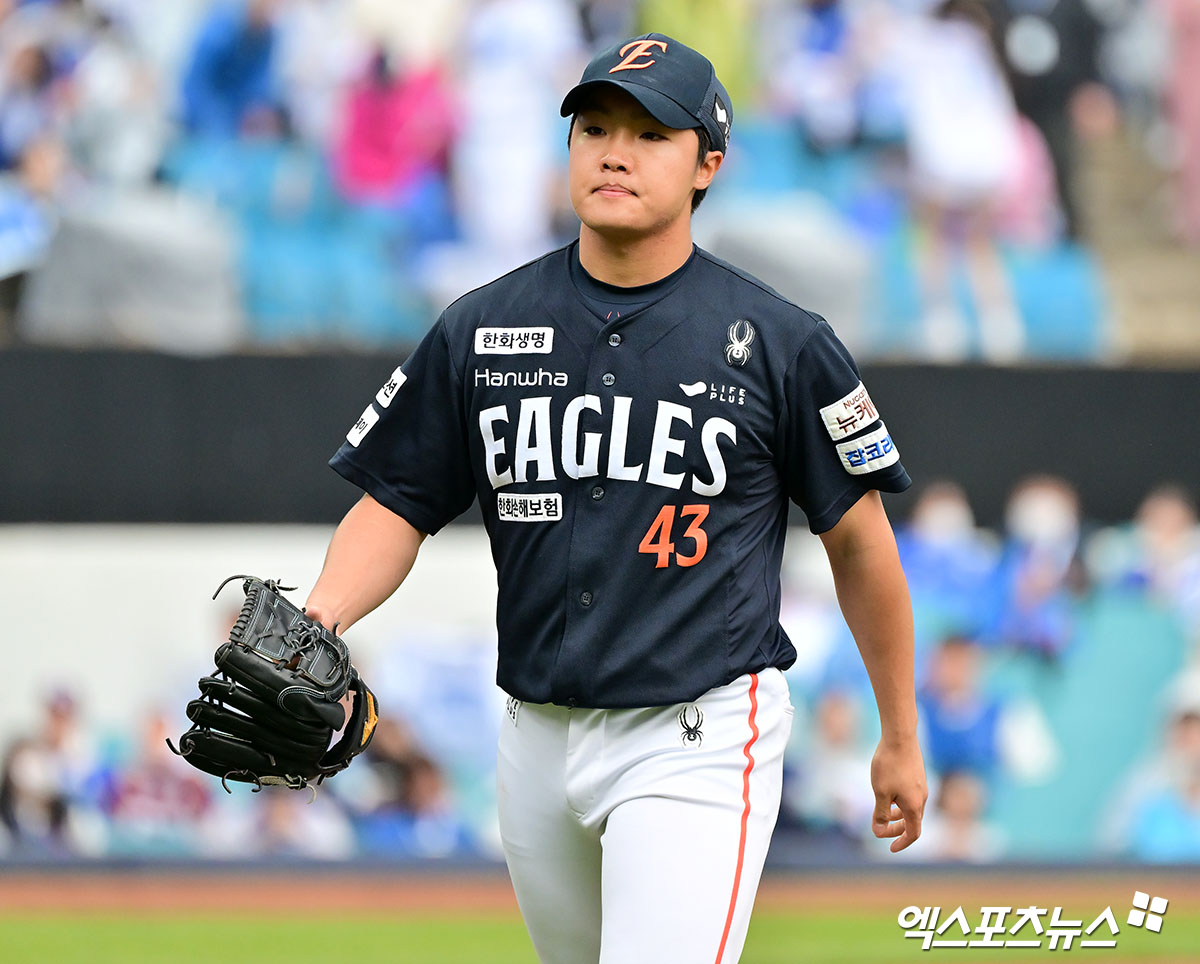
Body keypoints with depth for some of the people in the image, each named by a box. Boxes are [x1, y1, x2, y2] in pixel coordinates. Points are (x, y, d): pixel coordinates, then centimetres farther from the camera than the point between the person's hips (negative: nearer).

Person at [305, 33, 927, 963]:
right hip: (538, 739, 5)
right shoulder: (481, 329, 6)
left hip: (698, 740, -5)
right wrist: (320, 617, -13)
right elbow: (396, 506, 8)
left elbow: (859, 538, 4)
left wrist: (901, 737, 9)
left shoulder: (780, 343, -4)